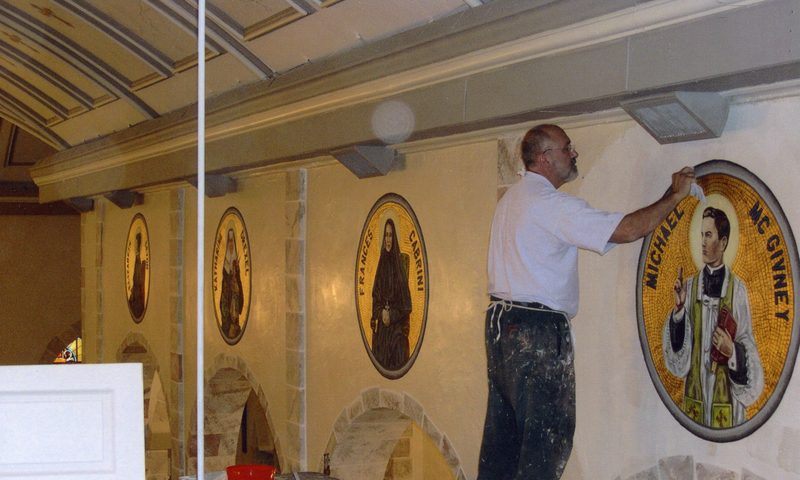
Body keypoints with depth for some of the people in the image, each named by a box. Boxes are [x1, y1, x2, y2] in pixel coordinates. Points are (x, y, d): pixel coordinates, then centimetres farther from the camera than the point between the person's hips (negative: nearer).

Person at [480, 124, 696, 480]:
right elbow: (626, 230, -18)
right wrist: (675, 196, -7)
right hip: (539, 330, -9)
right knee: (549, 432, -6)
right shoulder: (553, 205, -14)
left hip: (500, 321, 9)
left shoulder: (510, 199, 15)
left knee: (503, 428, 12)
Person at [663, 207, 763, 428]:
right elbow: (679, 351, 0)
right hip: (695, 395, 3)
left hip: (726, 396, -3)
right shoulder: (690, 286, 4)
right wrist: (679, 309, -13)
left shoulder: (737, 289, -5)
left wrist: (732, 351, -21)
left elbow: (748, 345, -1)